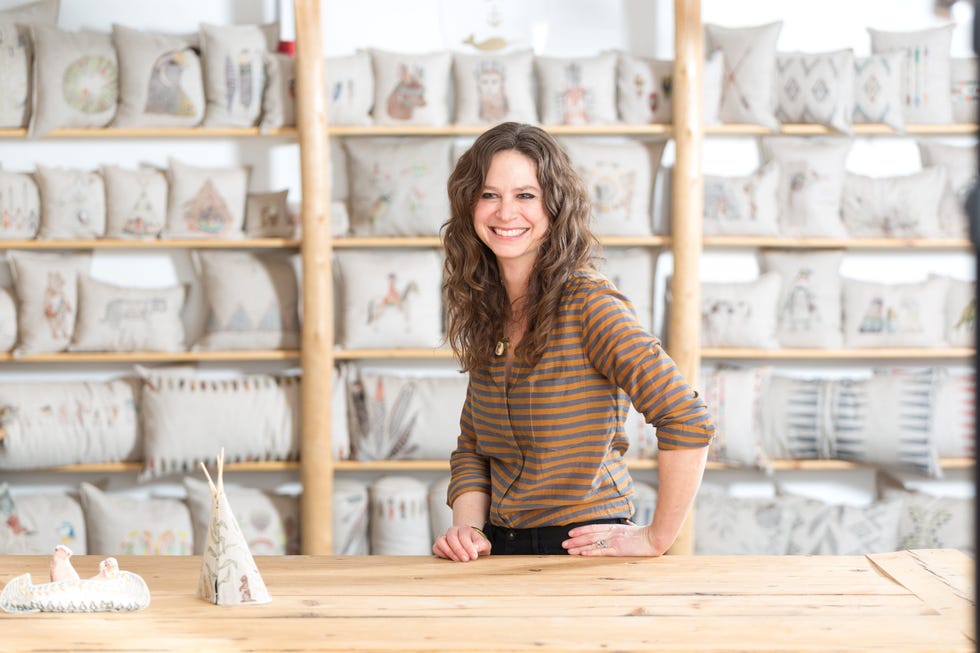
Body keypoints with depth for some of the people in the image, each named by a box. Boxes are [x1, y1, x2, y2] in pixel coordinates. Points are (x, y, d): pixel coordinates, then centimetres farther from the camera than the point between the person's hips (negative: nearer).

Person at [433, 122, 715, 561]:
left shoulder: (587, 304, -13)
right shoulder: (486, 314, 10)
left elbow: (688, 422, -19)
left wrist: (657, 538, -12)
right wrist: (468, 528, 0)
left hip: (585, 554, -6)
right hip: (502, 551, 6)